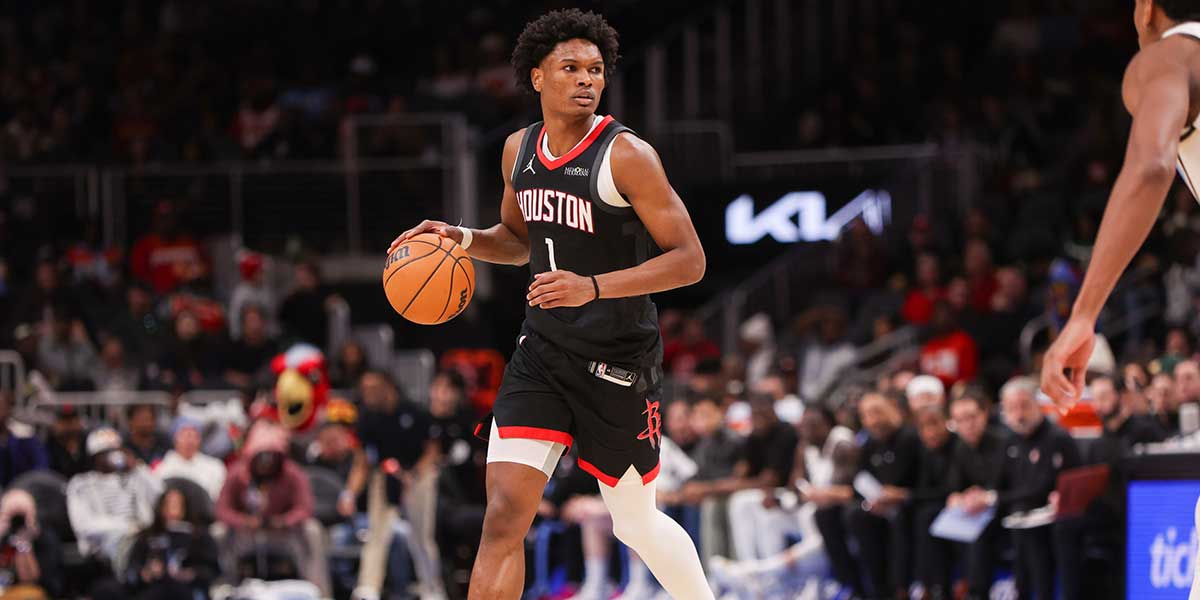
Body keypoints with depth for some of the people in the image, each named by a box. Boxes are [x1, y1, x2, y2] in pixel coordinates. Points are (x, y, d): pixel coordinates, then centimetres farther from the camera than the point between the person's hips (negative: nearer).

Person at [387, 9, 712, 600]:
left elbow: (689, 260, -17)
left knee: (636, 523, 11)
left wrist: (593, 287, -28)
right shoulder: (519, 150, 5)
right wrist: (463, 239, 2)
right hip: (542, 350, 5)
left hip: (618, 359, -5)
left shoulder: (626, 155, -15)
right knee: (504, 516, -11)